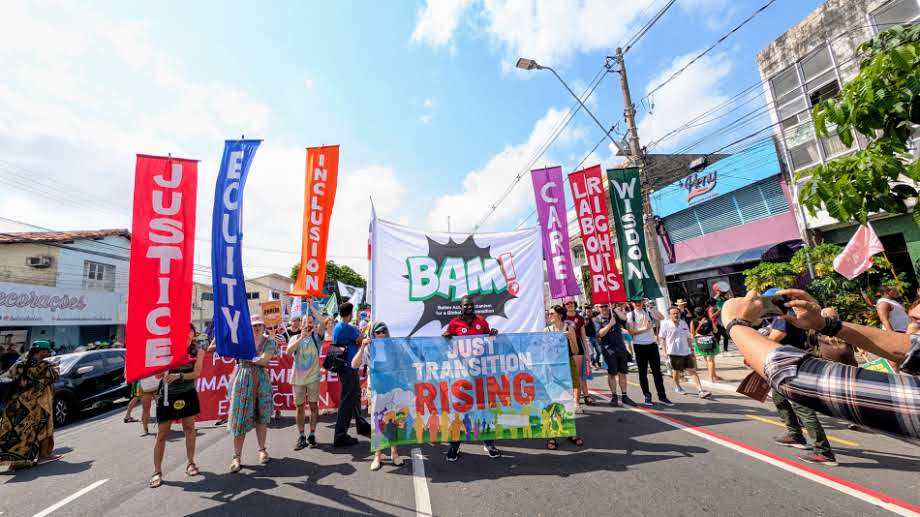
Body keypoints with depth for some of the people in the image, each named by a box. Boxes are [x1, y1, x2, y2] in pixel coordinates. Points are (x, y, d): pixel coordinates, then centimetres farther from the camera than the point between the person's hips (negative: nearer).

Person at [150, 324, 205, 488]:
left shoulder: (197, 352, -7)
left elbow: (196, 373, -15)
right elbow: (158, 375, -9)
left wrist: (179, 376, -30)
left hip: (188, 394, 1)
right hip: (167, 395, -1)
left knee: (189, 429, 11)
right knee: (162, 434, 3)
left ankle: (190, 463, 26)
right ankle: (157, 471, 18)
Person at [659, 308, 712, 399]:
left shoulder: (683, 323, 8)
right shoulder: (666, 324, -7)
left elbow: (688, 338, 16)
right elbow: (662, 339, -4)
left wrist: (691, 349, 14)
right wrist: (665, 352, -8)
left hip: (686, 351, 4)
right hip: (674, 352, -4)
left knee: (692, 370, 1)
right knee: (676, 371, 9)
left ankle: (700, 390, 1)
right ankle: (677, 387, 30)